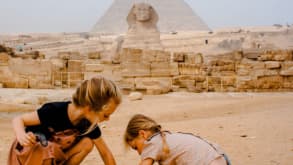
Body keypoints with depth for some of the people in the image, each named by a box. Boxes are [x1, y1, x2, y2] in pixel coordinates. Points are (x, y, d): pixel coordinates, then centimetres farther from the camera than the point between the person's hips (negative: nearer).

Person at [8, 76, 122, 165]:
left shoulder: (89, 124, -17)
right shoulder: (55, 111, -34)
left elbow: (106, 153, -7)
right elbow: (18, 120, -25)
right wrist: (21, 136, -48)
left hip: (55, 152, 5)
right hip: (29, 150, -5)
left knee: (87, 143, -17)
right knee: (46, 150, -39)